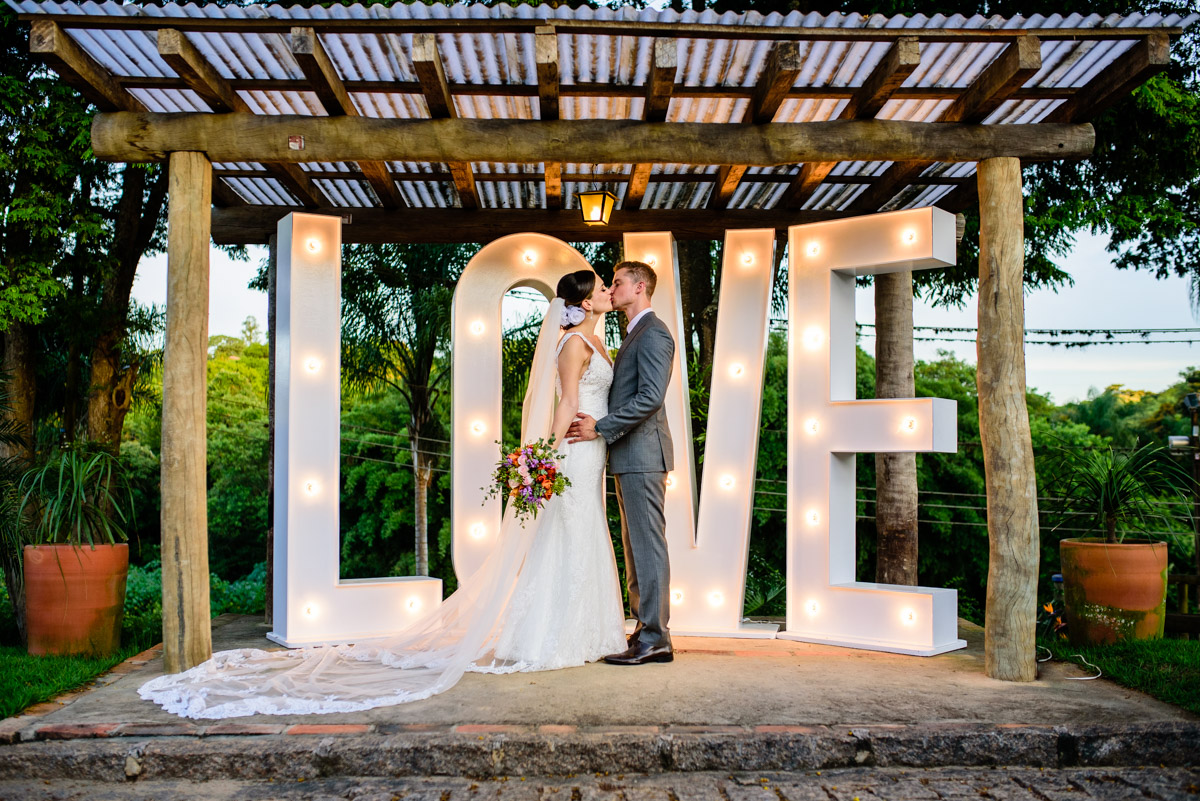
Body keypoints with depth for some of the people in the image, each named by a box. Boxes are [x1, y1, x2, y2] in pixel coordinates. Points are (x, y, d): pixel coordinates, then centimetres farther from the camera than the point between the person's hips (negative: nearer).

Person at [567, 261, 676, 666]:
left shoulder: (653, 333, -10)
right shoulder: (635, 334, 22)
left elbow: (651, 397, -21)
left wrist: (601, 428, -18)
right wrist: (597, 423, 11)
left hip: (643, 454, -10)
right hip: (630, 456, 10)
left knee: (648, 545, -7)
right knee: (635, 546, 11)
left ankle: (654, 639, -2)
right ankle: (645, 630, 18)